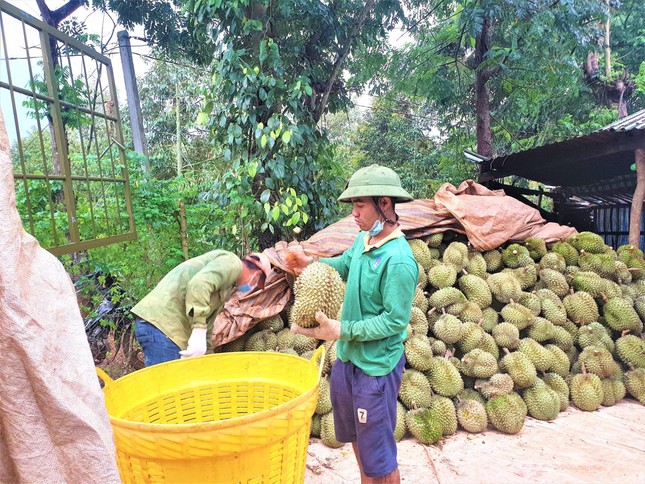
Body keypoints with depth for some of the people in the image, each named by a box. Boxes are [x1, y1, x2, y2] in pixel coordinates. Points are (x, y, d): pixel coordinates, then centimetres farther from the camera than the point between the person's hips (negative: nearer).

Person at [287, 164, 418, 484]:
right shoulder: (363, 239, -1)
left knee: (378, 457, 9)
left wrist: (341, 330, -26)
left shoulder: (399, 261, -26)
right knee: (355, 437, 28)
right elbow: (344, 265, 17)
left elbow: (395, 322, -24)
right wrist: (310, 264, -1)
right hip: (347, 356, 9)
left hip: (376, 367, -8)